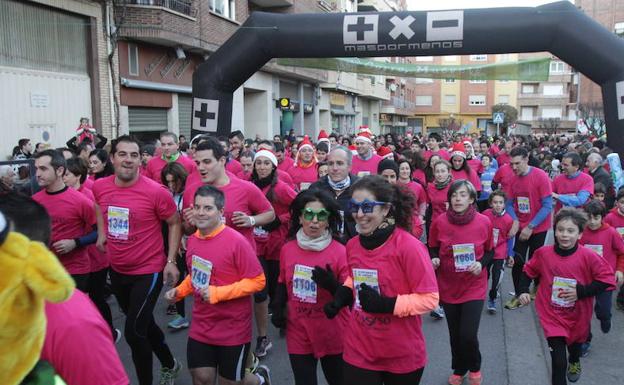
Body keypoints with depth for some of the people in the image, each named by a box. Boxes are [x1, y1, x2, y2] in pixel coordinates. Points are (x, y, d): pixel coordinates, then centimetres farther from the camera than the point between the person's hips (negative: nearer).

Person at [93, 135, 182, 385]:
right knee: (143, 323, 22)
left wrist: (170, 261, -12)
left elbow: (174, 223, -8)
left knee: (134, 332, -7)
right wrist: (101, 233, 9)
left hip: (148, 271, -6)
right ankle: (169, 364, 45)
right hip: (117, 270, 6)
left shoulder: (155, 191, -21)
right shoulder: (99, 187, -5)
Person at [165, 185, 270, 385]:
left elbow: (257, 280, -19)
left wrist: (218, 293, -23)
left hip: (233, 329, -5)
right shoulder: (192, 240, 0)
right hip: (201, 326, 5)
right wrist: (179, 291, -1)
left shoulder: (236, 241, -20)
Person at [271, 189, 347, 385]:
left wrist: (332, 284, -29)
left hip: (333, 335, -2)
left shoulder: (340, 252, -14)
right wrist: (278, 310, 2)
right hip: (298, 334, 3)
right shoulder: (287, 249, -2)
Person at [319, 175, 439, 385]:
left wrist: (387, 304, -26)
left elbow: (430, 298, -17)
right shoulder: (352, 245, -2)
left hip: (403, 355, -3)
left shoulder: (409, 246, -19)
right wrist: (343, 294, -1)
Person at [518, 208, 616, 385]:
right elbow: (529, 271, 4)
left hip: (577, 316, 2)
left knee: (575, 341, 33)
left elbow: (607, 279, -14)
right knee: (558, 361, -12)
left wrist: (582, 291, -22)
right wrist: (523, 290, -6)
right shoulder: (543, 253, -13)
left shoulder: (588, 257, -18)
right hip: (552, 316, -1)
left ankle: (574, 362, 66)